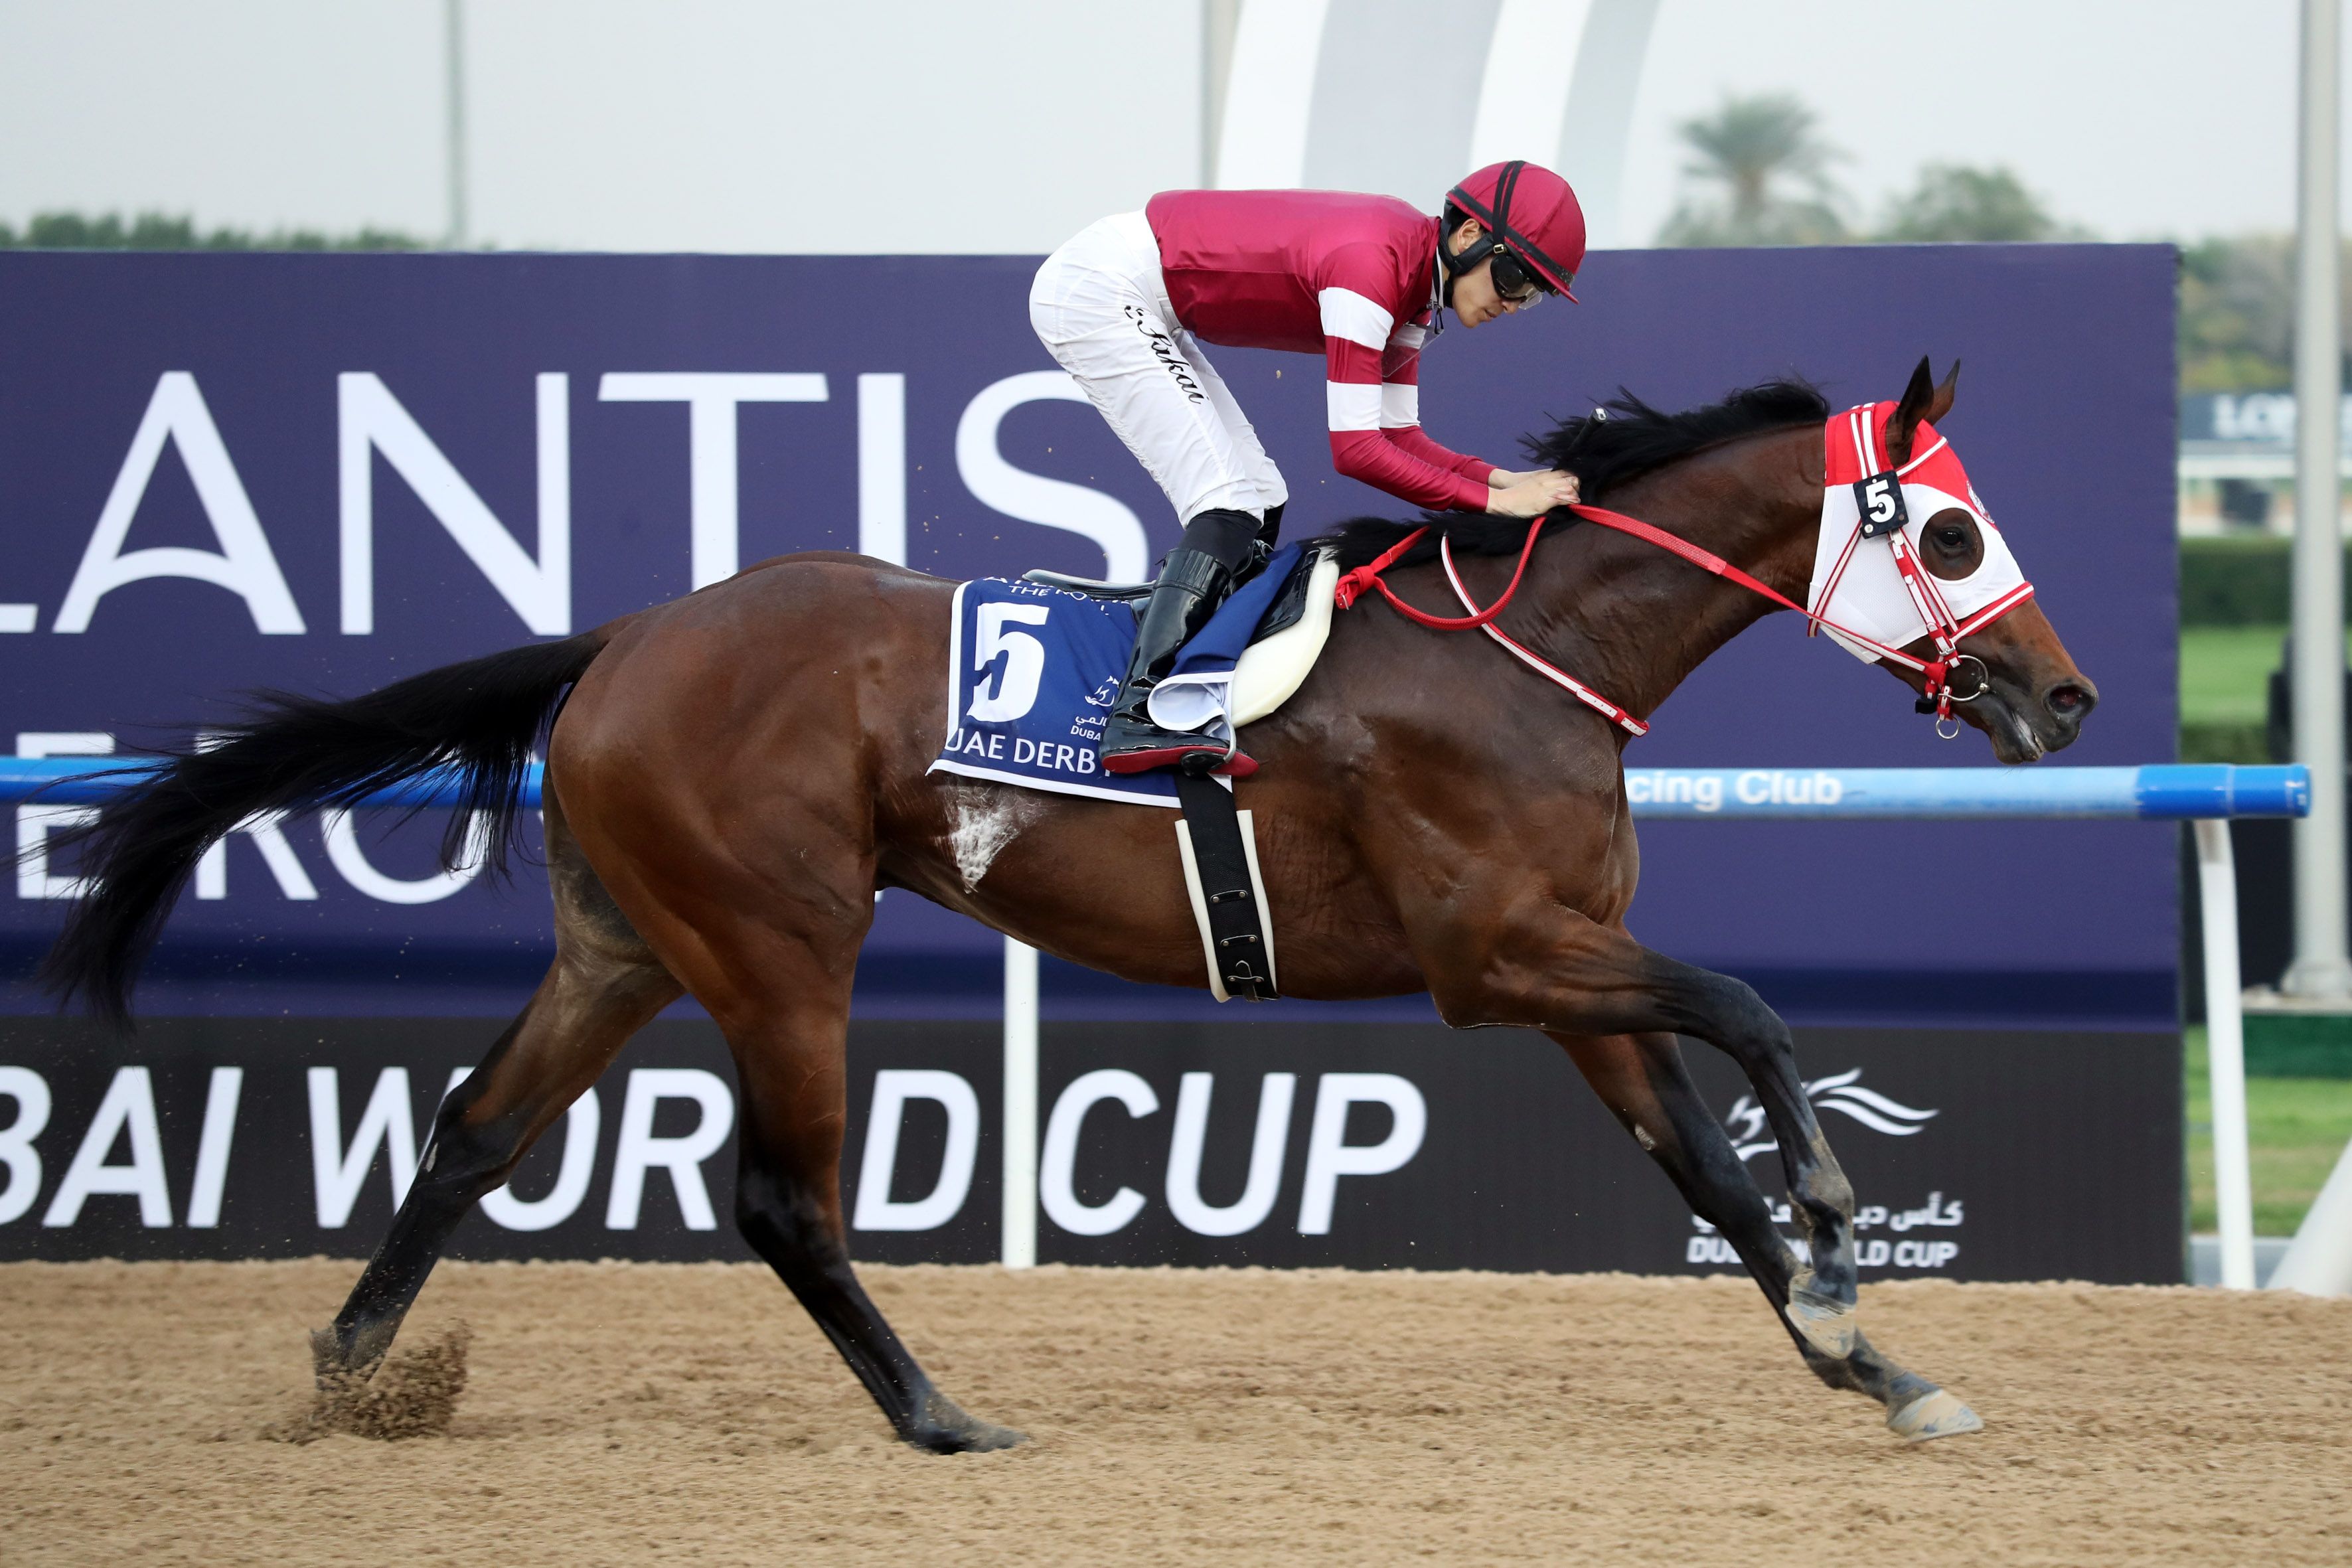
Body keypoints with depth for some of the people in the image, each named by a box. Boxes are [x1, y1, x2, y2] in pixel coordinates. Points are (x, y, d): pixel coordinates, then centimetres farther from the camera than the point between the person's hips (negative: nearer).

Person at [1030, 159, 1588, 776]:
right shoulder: (1368, 264, -27)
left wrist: (1502, 480, -7)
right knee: (1231, 504, -18)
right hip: (1096, 295, -11)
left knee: (1259, 500, 11)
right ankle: (1140, 719, -26)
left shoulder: (1416, 285, 4)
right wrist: (1492, 501, -26)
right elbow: (1355, 449, -29)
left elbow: (1397, 435, 7)